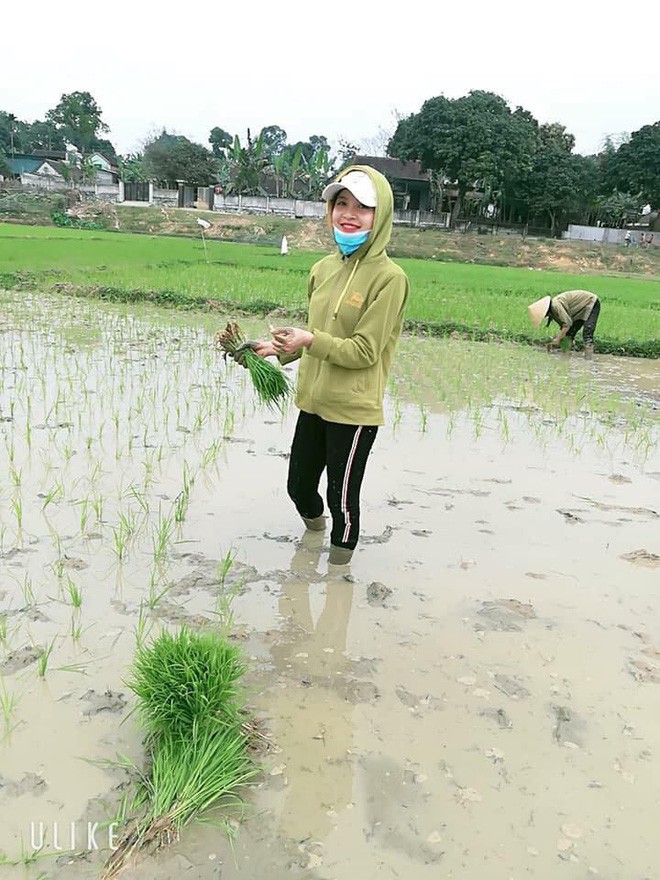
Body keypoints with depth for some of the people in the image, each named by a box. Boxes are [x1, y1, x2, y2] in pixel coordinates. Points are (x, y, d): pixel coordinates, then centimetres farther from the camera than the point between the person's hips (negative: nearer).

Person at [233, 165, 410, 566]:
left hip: (354, 410, -6)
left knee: (342, 498, 8)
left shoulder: (389, 278, -15)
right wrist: (277, 348, 4)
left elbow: (365, 350, -18)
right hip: (313, 401, 7)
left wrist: (310, 342, -28)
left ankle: (341, 555, 35)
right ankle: (315, 521, 53)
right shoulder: (323, 269, 5)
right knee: (299, 487, 21)